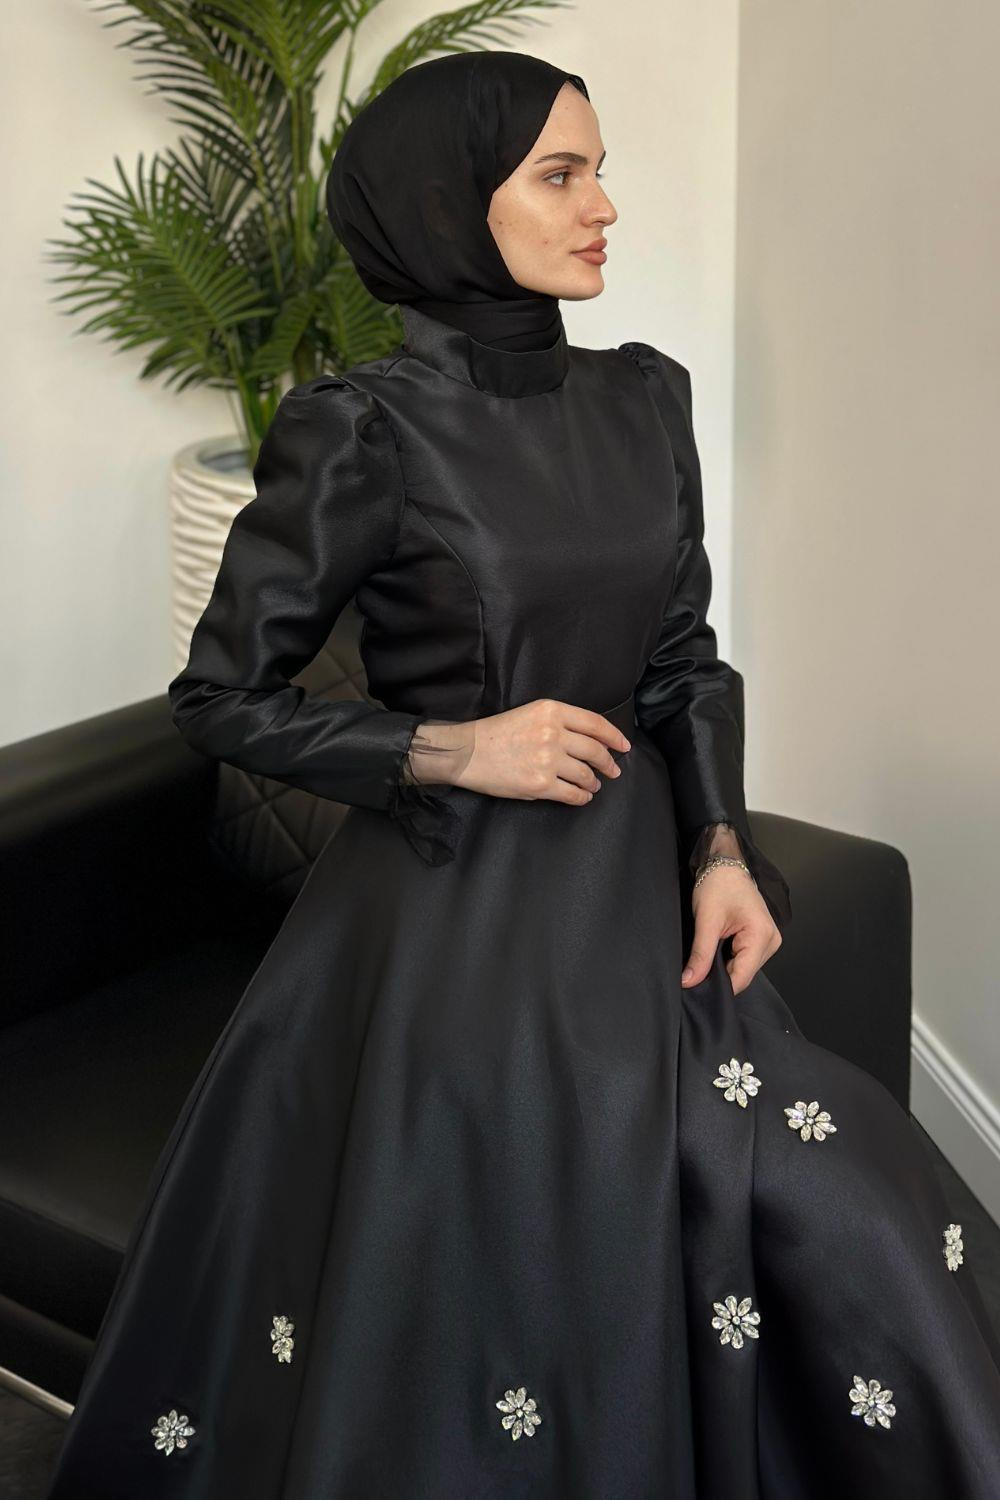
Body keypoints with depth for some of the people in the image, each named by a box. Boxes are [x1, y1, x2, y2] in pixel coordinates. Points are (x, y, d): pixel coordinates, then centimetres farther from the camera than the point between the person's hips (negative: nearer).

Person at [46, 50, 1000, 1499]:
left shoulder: (643, 397, 4)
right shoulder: (359, 428, -13)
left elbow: (687, 657, 11)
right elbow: (222, 696, -6)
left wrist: (722, 849, -3)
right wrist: (456, 750, -15)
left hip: (640, 894, 6)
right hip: (454, 922, -5)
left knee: (848, 1230, 2)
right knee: (461, 1317, 3)